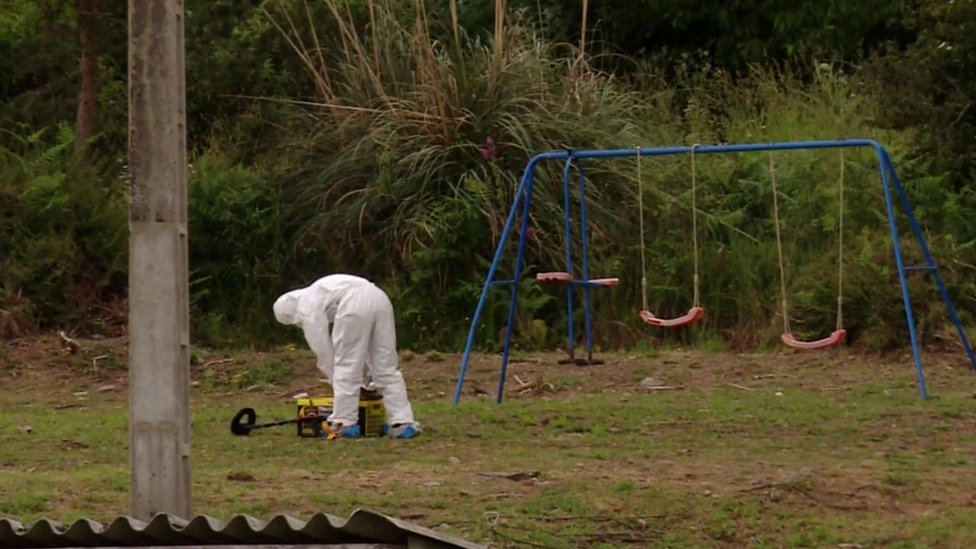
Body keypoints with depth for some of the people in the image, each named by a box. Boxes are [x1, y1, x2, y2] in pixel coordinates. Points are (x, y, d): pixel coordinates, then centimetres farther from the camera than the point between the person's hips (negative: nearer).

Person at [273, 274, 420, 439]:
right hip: (379, 299, 8)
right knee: (386, 368, 9)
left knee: (346, 367, 6)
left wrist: (335, 380, 21)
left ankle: (345, 424, 9)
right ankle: (403, 423, 3)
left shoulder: (307, 308, 11)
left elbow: (323, 349, 11)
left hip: (356, 305, -8)